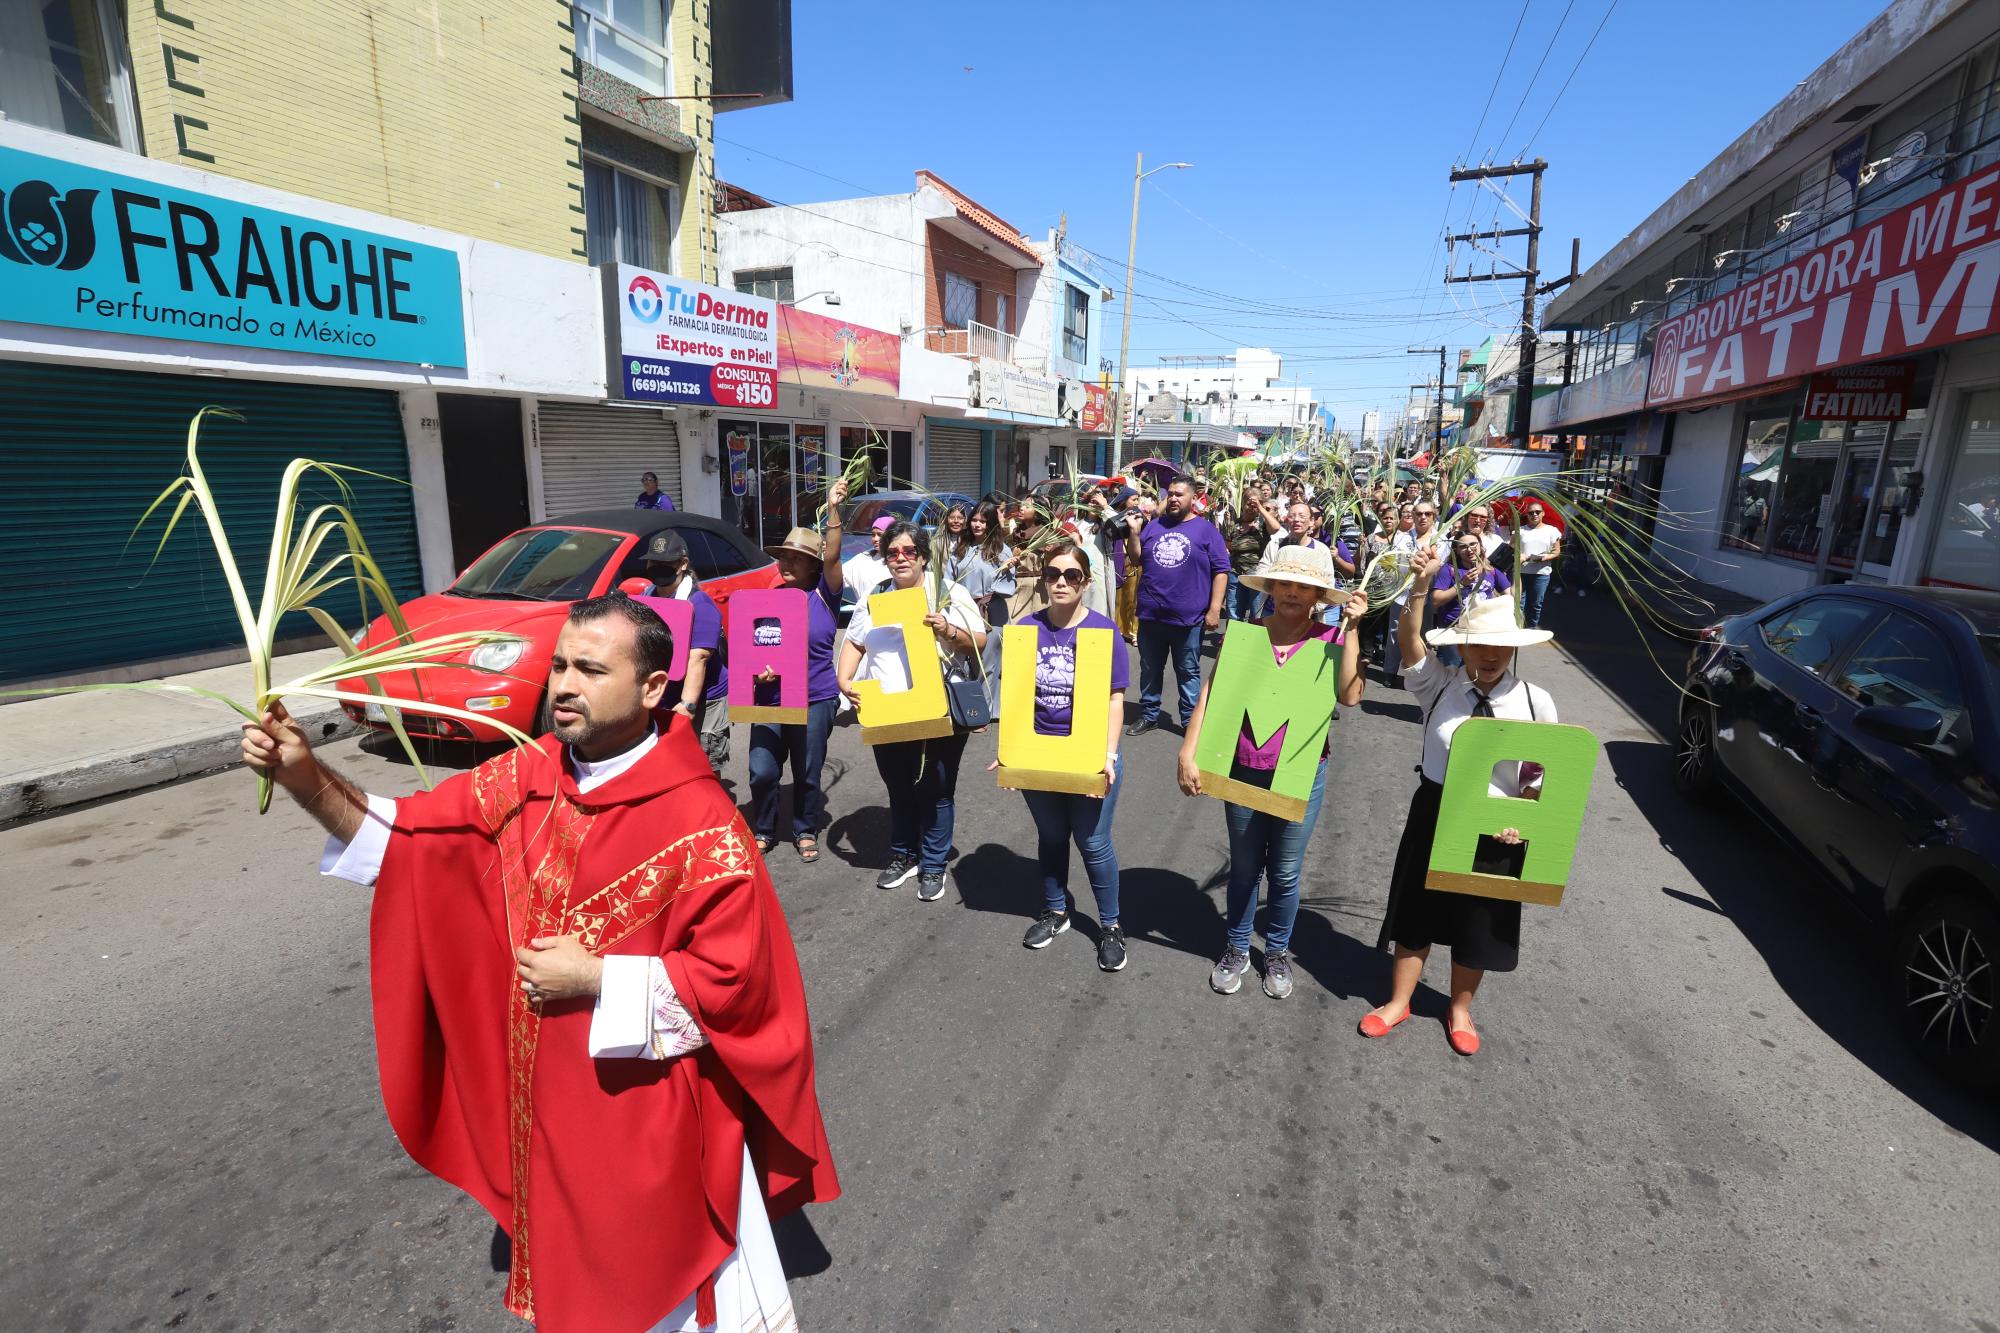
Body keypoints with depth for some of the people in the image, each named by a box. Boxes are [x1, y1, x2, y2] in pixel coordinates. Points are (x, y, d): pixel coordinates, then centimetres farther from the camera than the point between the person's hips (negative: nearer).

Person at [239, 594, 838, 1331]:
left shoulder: (699, 819, -26)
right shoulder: (528, 775, -6)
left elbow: (736, 977, -23)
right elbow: (406, 832, 0)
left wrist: (596, 978, -22)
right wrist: (306, 778, -16)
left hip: (646, 1109, -6)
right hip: (547, 1090, 6)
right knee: (569, 1267, 29)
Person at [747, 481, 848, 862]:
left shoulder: (823, 596, -3)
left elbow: (832, 558, -20)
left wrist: (833, 510, -27)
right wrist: (755, 669, -10)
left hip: (815, 701, -3)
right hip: (769, 699, 3)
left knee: (807, 774, 8)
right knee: (762, 772, 1)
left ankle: (805, 832, 29)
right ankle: (763, 831, 25)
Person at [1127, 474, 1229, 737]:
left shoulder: (1206, 530, -1)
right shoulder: (1154, 526, 9)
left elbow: (1221, 570, -3)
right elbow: (1137, 560, 11)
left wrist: (1214, 609, -10)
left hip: (1188, 617, -3)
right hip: (1150, 615, 4)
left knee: (1188, 672, 8)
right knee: (1149, 669, 14)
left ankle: (1190, 721, 20)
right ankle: (1148, 715, 28)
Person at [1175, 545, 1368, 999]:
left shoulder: (1330, 638, -6)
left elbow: (1349, 695, -21)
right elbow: (1210, 696, -5)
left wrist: (1351, 629, -19)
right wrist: (1188, 753, -11)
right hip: (1244, 771, 1)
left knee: (1285, 874, 15)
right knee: (1244, 868, 18)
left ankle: (1277, 952, 38)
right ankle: (1236, 949, 38)